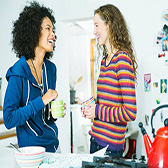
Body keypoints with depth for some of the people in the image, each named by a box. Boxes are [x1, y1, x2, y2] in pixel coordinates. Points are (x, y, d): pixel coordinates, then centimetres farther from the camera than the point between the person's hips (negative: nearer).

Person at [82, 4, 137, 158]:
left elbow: (130, 113, -21)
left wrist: (97, 111, -13)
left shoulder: (122, 60, -16)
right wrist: (90, 107, 4)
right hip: (96, 138, 8)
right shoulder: (104, 61, 9)